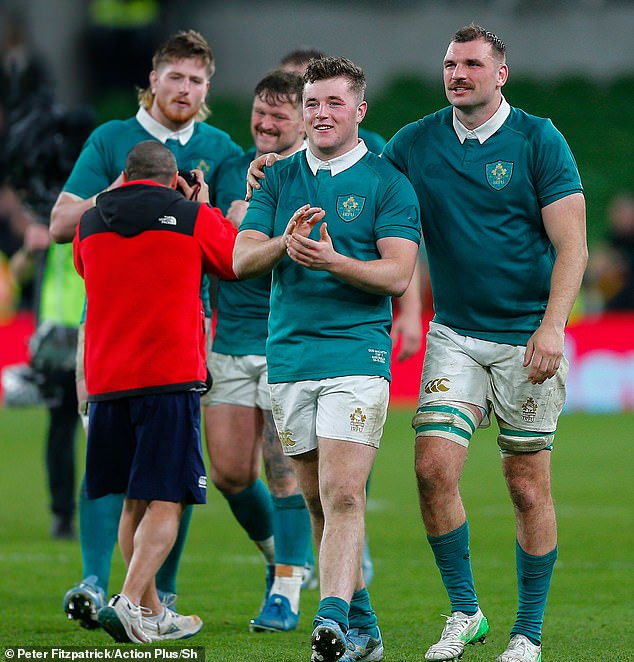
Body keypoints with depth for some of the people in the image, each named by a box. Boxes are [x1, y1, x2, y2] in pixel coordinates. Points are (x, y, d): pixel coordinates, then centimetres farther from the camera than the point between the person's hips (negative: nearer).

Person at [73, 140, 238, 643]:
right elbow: (237, 262, 15)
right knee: (165, 502, -5)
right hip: (172, 376, -4)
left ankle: (152, 614, 20)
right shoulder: (195, 219, -1)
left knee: (134, 502, 15)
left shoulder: (90, 224, 10)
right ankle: (129, 601, -21)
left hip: (106, 380, 4)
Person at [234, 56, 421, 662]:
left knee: (343, 496, -17)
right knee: (318, 502, 9)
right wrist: (285, 242, -19)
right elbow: (241, 260, 3)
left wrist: (330, 260, -24)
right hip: (288, 356, 5)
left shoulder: (388, 184, 0)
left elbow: (397, 274, -8)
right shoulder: (279, 180, 12)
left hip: (357, 355, -5)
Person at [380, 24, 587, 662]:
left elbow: (571, 245, -8)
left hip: (527, 339, -3)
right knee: (433, 466, -12)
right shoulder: (414, 144, 4)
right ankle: (464, 611, 5)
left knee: (527, 485, 1)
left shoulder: (539, 141, -6)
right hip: (454, 334, 3)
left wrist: (552, 326, -20)